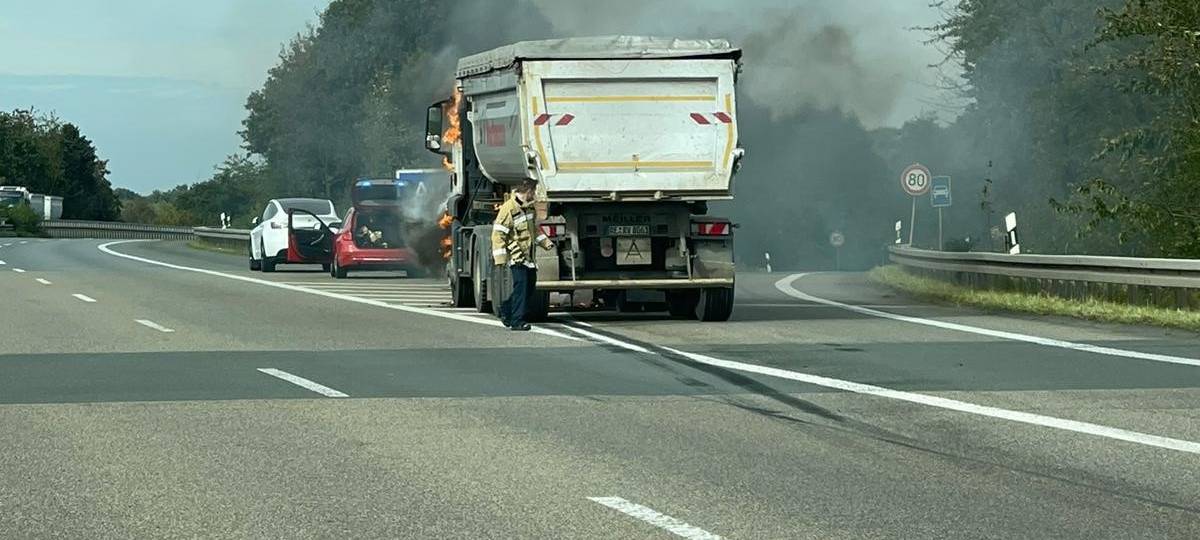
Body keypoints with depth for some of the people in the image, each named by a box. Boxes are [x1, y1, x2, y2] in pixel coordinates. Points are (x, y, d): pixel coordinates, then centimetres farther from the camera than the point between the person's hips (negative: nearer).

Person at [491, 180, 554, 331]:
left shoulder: (529, 207, 11)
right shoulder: (508, 209, -17)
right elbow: (498, 234, -17)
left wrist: (545, 242, 15)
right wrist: (500, 258, -21)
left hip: (529, 255, 9)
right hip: (516, 256, -9)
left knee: (530, 286, 11)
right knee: (521, 286, -15)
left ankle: (506, 310, 27)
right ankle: (517, 321, -13)